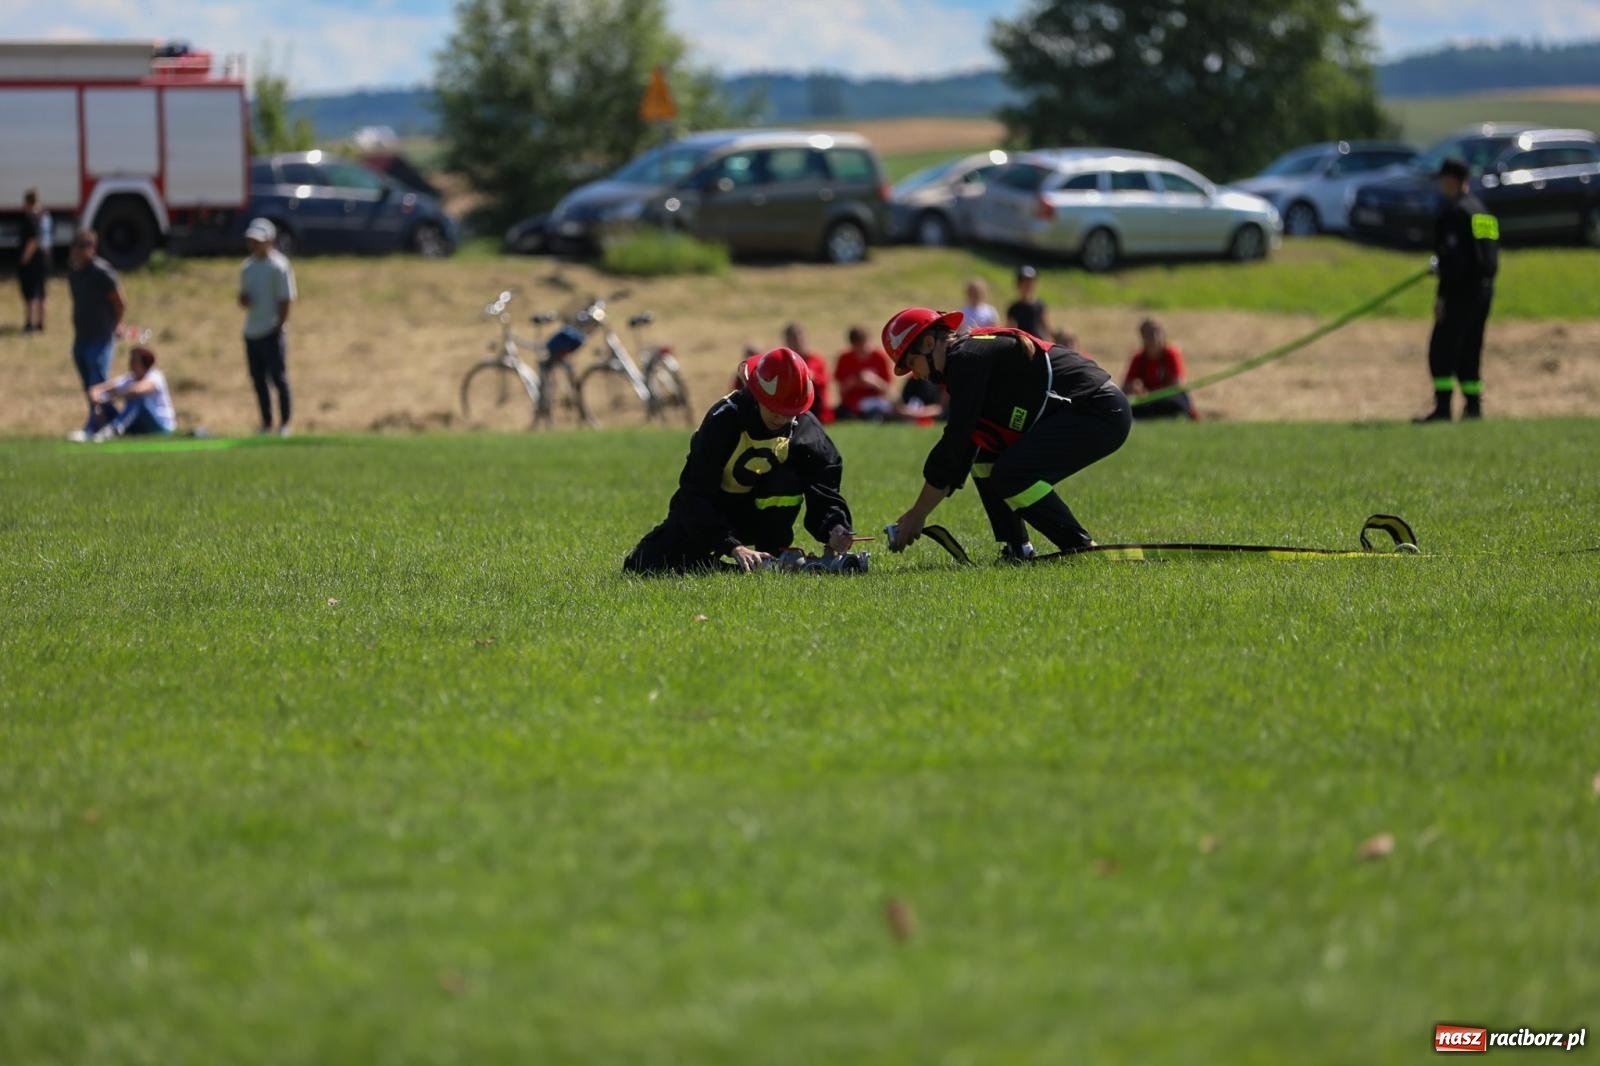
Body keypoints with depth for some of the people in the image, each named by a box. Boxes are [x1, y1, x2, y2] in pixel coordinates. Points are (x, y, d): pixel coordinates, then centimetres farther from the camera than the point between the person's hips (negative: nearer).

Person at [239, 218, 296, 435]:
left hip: (271, 333, -7)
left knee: (278, 378, -4)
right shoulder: (248, 266, 13)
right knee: (258, 380, 10)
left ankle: (284, 423, 3)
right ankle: (266, 423, 18)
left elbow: (286, 300, -10)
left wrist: (278, 328, -14)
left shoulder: (278, 266, -8)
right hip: (251, 333, 7)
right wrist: (243, 299, -5)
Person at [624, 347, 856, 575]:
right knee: (643, 567, -16)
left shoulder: (804, 427, -16)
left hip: (756, 512, 2)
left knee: (788, 480, -30)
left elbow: (824, 488, -15)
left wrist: (835, 527, -38)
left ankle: (771, 558, -12)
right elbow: (695, 495, -30)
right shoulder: (723, 420, -26)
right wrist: (734, 546, -42)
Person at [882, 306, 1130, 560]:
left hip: (1102, 412, -11)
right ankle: (1017, 549, 12)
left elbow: (955, 442, -15)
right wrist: (919, 513, 15)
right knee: (981, 453, 13)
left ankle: (1082, 548, -11)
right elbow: (958, 448, 19)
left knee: (1010, 475, -21)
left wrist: (918, 513, -10)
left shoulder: (967, 358, -12)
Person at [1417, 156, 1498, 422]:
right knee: (1469, 351, 13)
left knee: (1442, 350, -8)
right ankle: (1473, 406, 10)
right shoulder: (1481, 209, 17)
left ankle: (1443, 407, -13)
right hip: (1484, 288, 9)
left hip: (1461, 290, -9)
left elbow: (1453, 255, -19)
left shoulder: (1454, 211, -12)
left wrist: (1442, 294, -18)